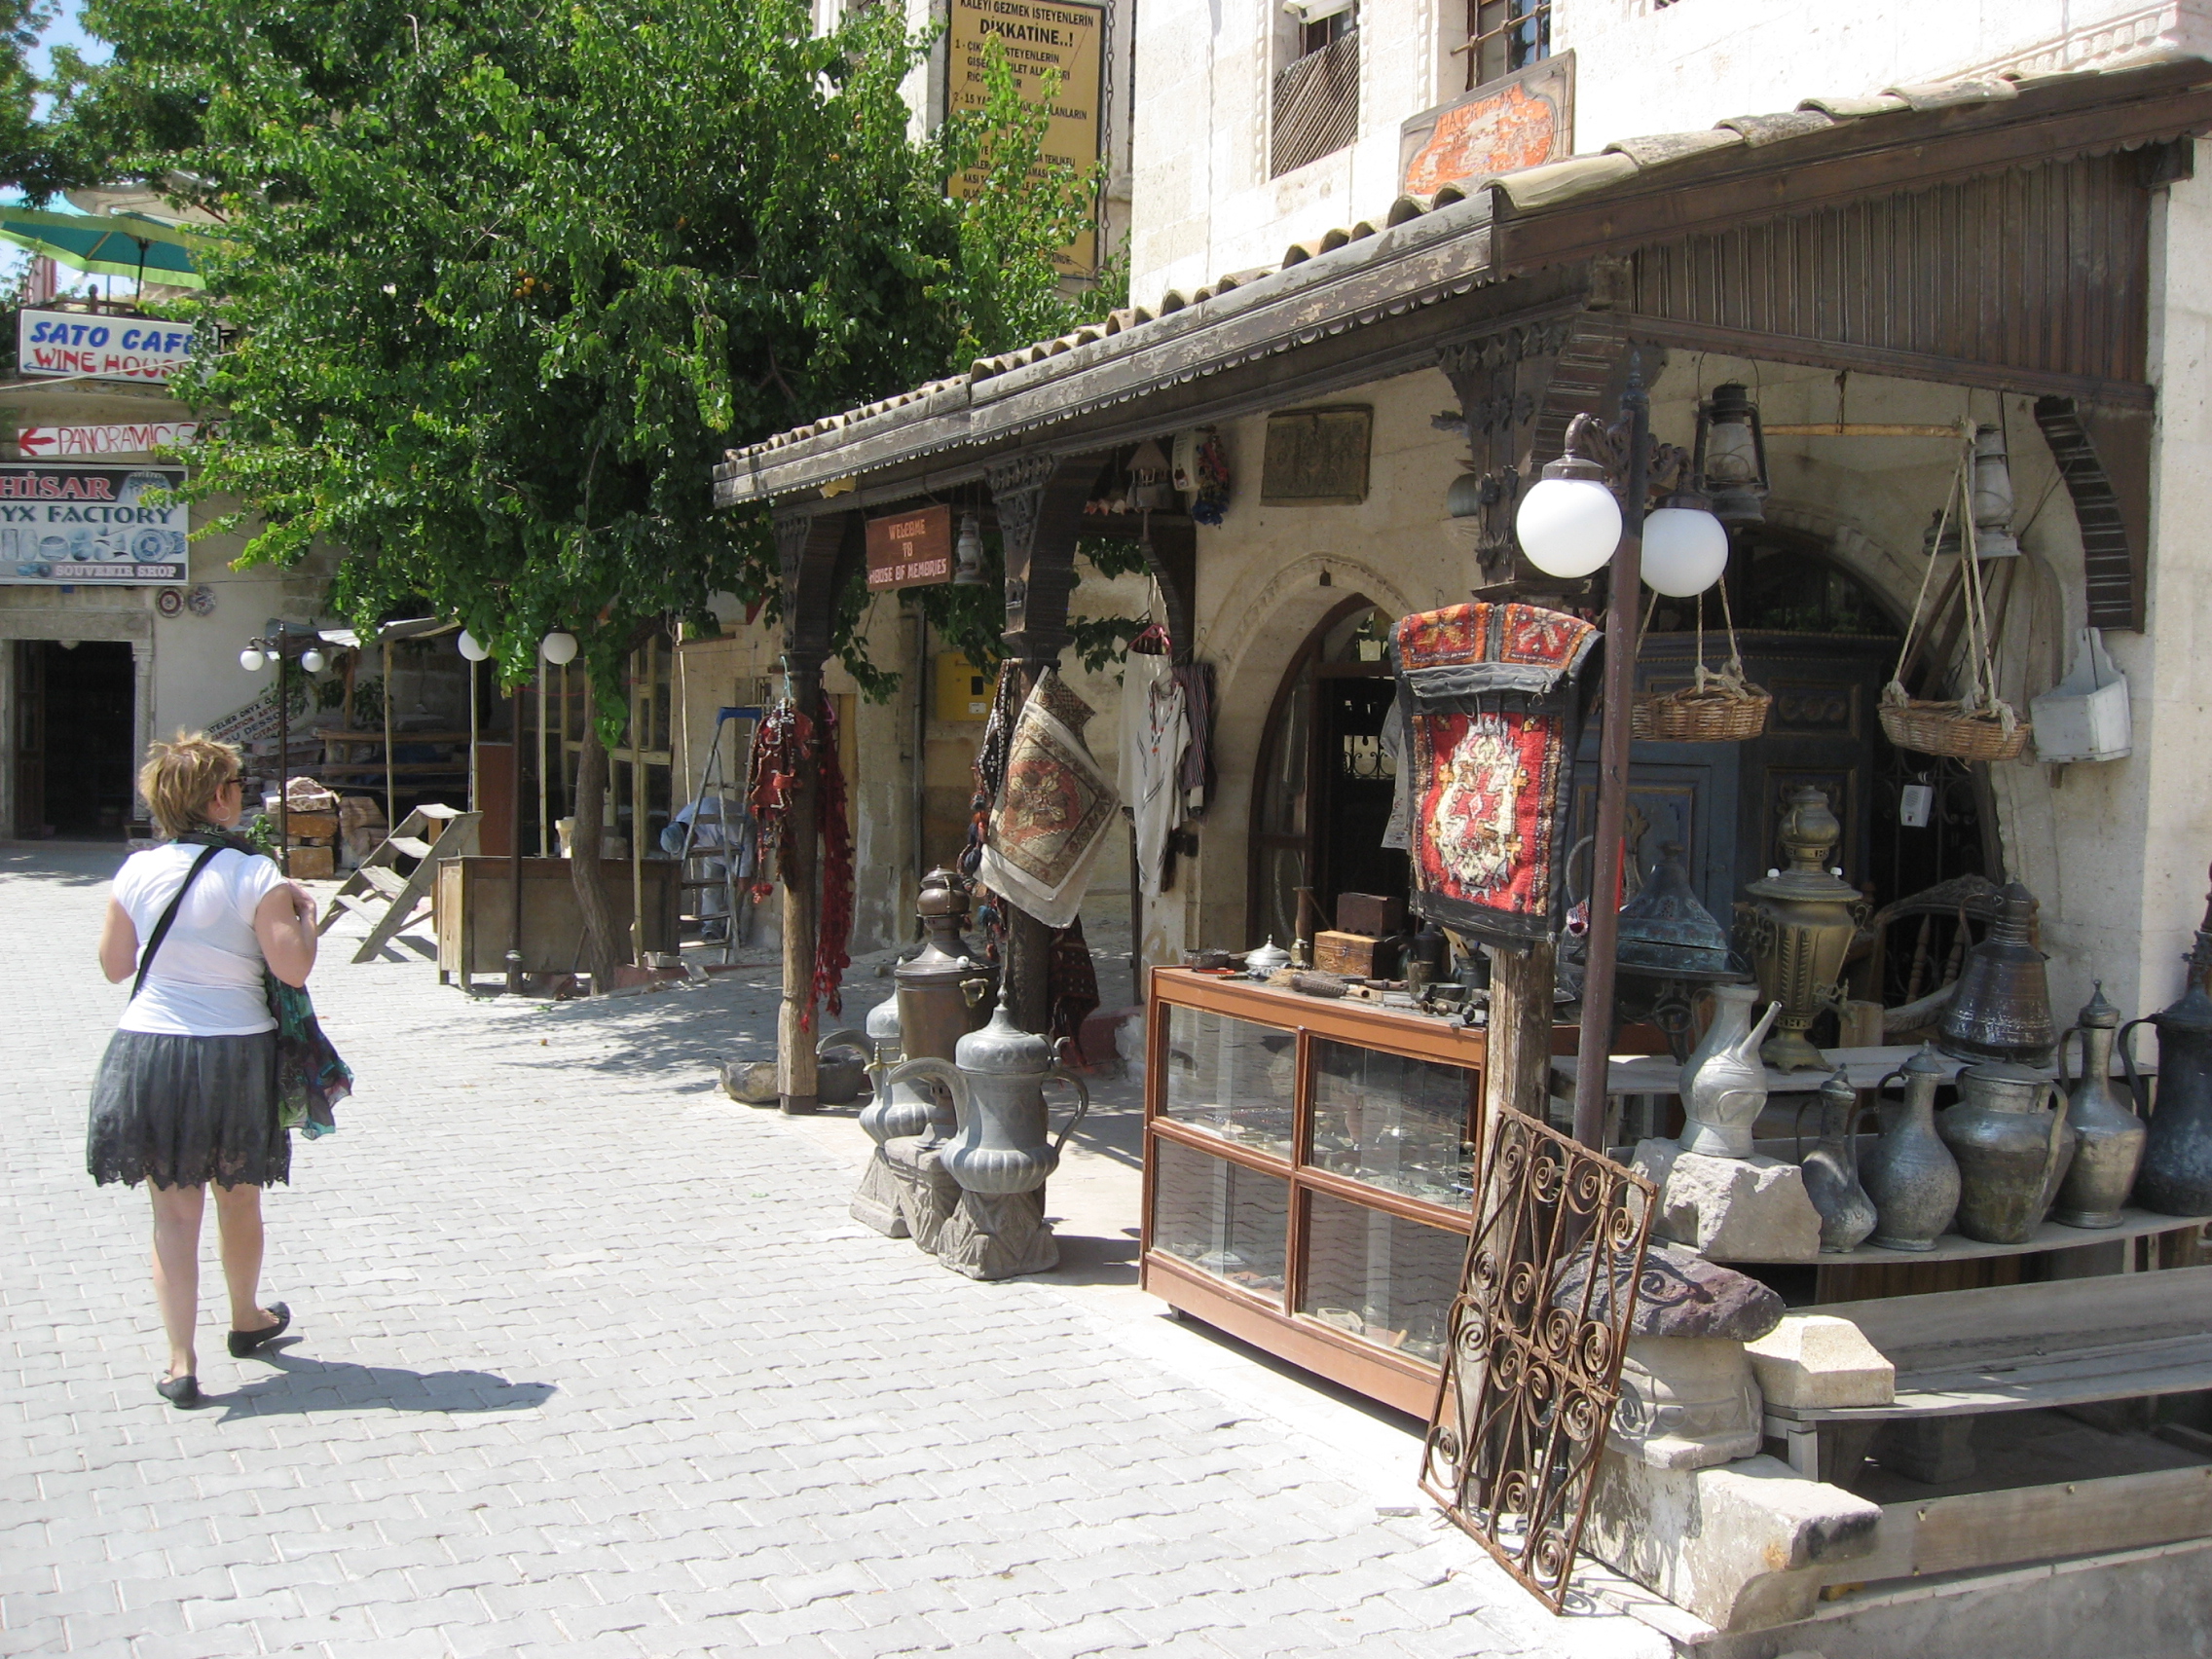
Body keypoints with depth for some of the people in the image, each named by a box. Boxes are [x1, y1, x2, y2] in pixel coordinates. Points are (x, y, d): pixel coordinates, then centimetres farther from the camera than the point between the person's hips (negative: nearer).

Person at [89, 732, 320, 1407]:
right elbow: (292, 968, -14)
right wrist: (305, 913, 3)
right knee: (238, 1198, 18)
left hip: (147, 1053, 2)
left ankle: (181, 1364, 3)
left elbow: (114, 965, 8)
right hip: (234, 1054, -2)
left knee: (173, 1210, 6)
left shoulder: (137, 872, -2)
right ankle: (246, 1320, 40)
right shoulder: (254, 875, -12)